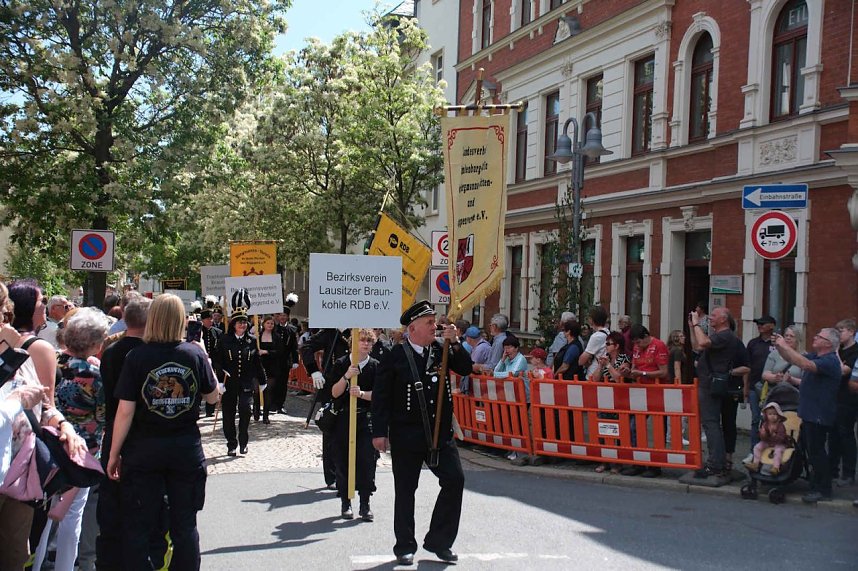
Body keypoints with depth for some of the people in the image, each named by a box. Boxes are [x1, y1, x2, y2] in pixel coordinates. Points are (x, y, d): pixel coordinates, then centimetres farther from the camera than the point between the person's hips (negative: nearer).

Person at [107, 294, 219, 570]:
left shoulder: (138, 356, -11)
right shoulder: (195, 354, -6)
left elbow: (125, 410, -11)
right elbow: (212, 395, 8)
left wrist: (113, 454, -2)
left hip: (143, 450, -2)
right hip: (186, 449, 2)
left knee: (137, 526, 9)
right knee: (185, 524, 12)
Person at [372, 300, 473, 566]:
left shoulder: (441, 351, 5)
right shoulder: (396, 357, -7)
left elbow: (466, 368, 4)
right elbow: (381, 396, -7)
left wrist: (455, 344, -11)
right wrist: (379, 432, -11)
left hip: (440, 432, 4)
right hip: (406, 435, -4)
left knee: (454, 480, -3)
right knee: (405, 490, 6)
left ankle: (439, 540, 12)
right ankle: (405, 546, 20)